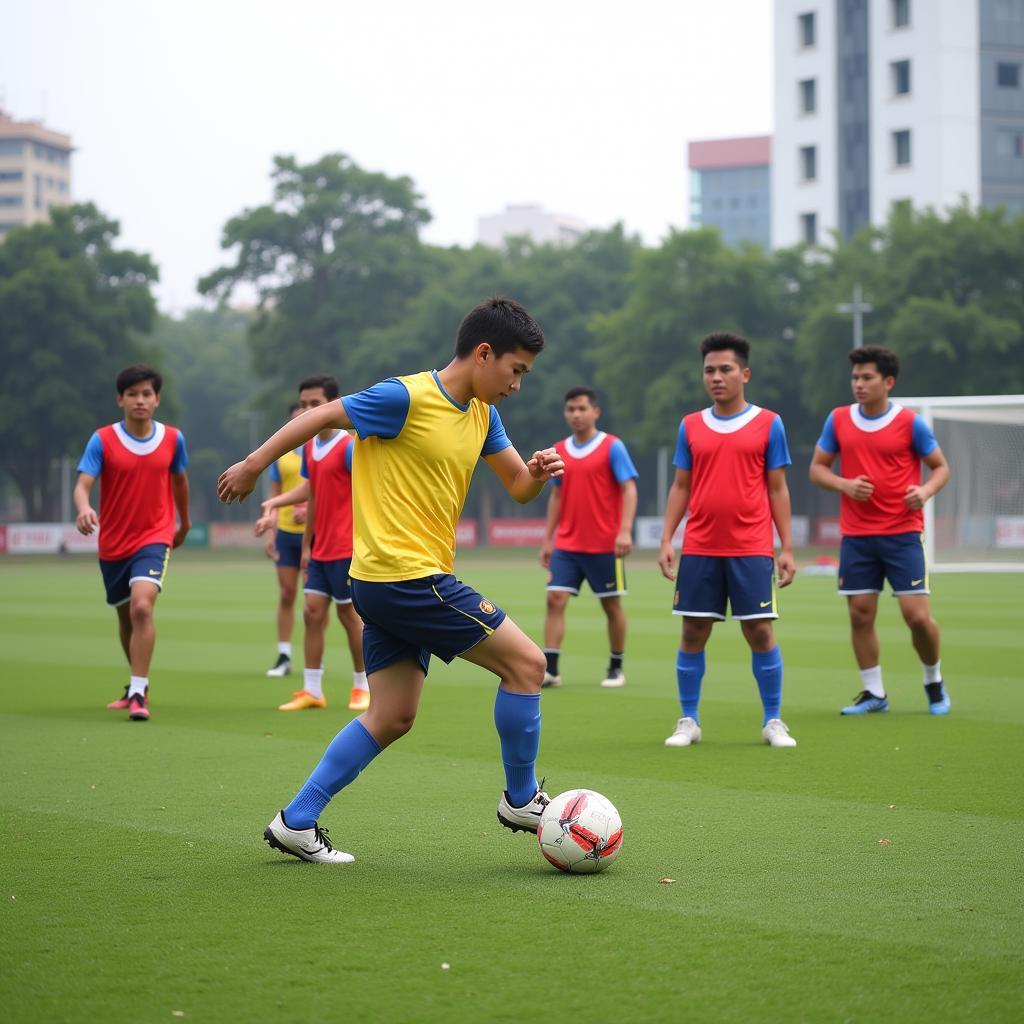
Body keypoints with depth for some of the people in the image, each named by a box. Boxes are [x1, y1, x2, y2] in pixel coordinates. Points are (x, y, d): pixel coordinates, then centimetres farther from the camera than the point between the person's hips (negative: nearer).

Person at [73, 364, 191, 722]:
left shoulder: (172, 438, -2)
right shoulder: (103, 440, -8)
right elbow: (83, 483, -18)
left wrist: (184, 523, 28)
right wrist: (83, 508, -41)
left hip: (154, 538, -2)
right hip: (113, 543, 2)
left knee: (142, 606, -25)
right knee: (126, 617, 17)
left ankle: (138, 693, -24)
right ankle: (137, 686, 40)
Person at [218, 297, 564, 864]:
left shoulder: (481, 414, 12)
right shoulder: (408, 397, -15)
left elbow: (518, 486, 18)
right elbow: (320, 416, -7)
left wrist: (538, 472, -6)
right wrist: (254, 465, 0)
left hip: (389, 584, 9)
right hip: (408, 577, -9)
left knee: (391, 718, 9)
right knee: (526, 662, -4)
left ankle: (296, 822, 12)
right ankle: (520, 800, 9)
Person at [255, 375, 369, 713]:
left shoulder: (348, 447, -13)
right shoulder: (309, 447, 9)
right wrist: (307, 544, 13)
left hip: (346, 548, -7)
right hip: (320, 548, 7)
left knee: (349, 614, 1)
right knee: (312, 611, 2)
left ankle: (363, 688, 14)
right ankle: (312, 690, 5)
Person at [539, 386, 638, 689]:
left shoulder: (612, 447, -6)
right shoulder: (559, 451, 9)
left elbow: (629, 489, -10)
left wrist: (625, 530, -22)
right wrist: (547, 539, 12)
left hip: (604, 545, -4)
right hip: (566, 544, 4)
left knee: (612, 605, 5)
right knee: (555, 599, -8)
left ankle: (616, 669, 18)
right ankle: (550, 669, -9)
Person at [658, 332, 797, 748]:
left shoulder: (768, 424, 3)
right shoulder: (691, 426, 9)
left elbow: (777, 489, 5)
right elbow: (680, 487, 12)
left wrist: (787, 548, 0)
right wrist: (666, 540, 3)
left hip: (751, 550, -2)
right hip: (699, 550, 2)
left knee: (760, 632, -2)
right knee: (693, 633, 3)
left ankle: (773, 721, 9)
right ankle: (689, 721, 13)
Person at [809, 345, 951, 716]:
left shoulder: (909, 423, -4)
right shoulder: (838, 420, 4)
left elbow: (941, 467, 4)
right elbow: (817, 467, 10)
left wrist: (926, 491, -17)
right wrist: (846, 484, -10)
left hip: (902, 534, -3)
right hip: (856, 536, 3)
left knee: (917, 615, -7)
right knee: (860, 614, 2)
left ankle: (934, 683, 17)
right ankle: (874, 694, 14)